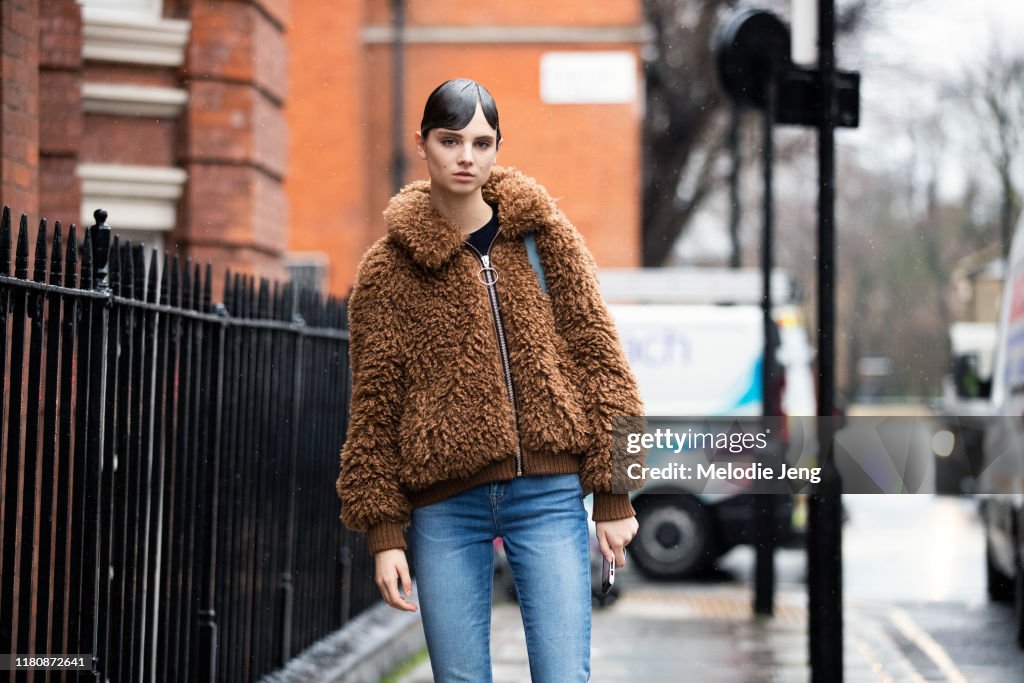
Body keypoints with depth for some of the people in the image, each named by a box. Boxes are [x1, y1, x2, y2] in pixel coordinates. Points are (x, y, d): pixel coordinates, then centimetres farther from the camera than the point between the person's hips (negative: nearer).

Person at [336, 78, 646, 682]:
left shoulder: (546, 234, 6)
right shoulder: (390, 268, 4)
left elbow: (597, 356, 6)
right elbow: (375, 405, 5)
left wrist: (613, 495, 1)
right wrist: (384, 532, 0)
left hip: (549, 495, 0)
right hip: (446, 505, 0)